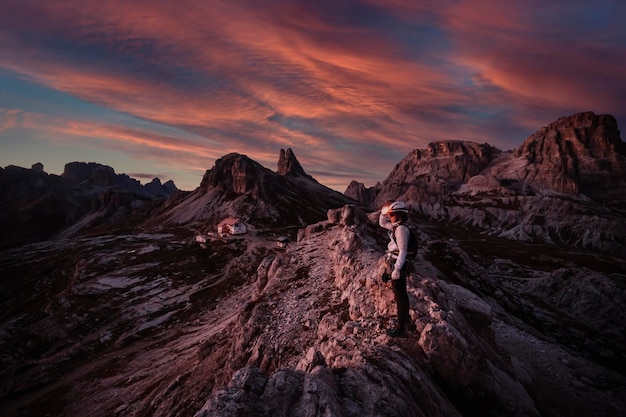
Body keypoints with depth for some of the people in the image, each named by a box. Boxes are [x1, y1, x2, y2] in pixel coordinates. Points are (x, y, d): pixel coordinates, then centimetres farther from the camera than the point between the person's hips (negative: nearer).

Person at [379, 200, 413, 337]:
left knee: (399, 296, 0)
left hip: (398, 266, -10)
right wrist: (384, 213, 7)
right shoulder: (396, 226, 7)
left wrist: (396, 269, -25)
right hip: (396, 265, 10)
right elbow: (382, 223, 22)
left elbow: (402, 251, -23)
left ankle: (401, 328, 11)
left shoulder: (401, 229, -20)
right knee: (402, 294, 21)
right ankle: (406, 320, 38)